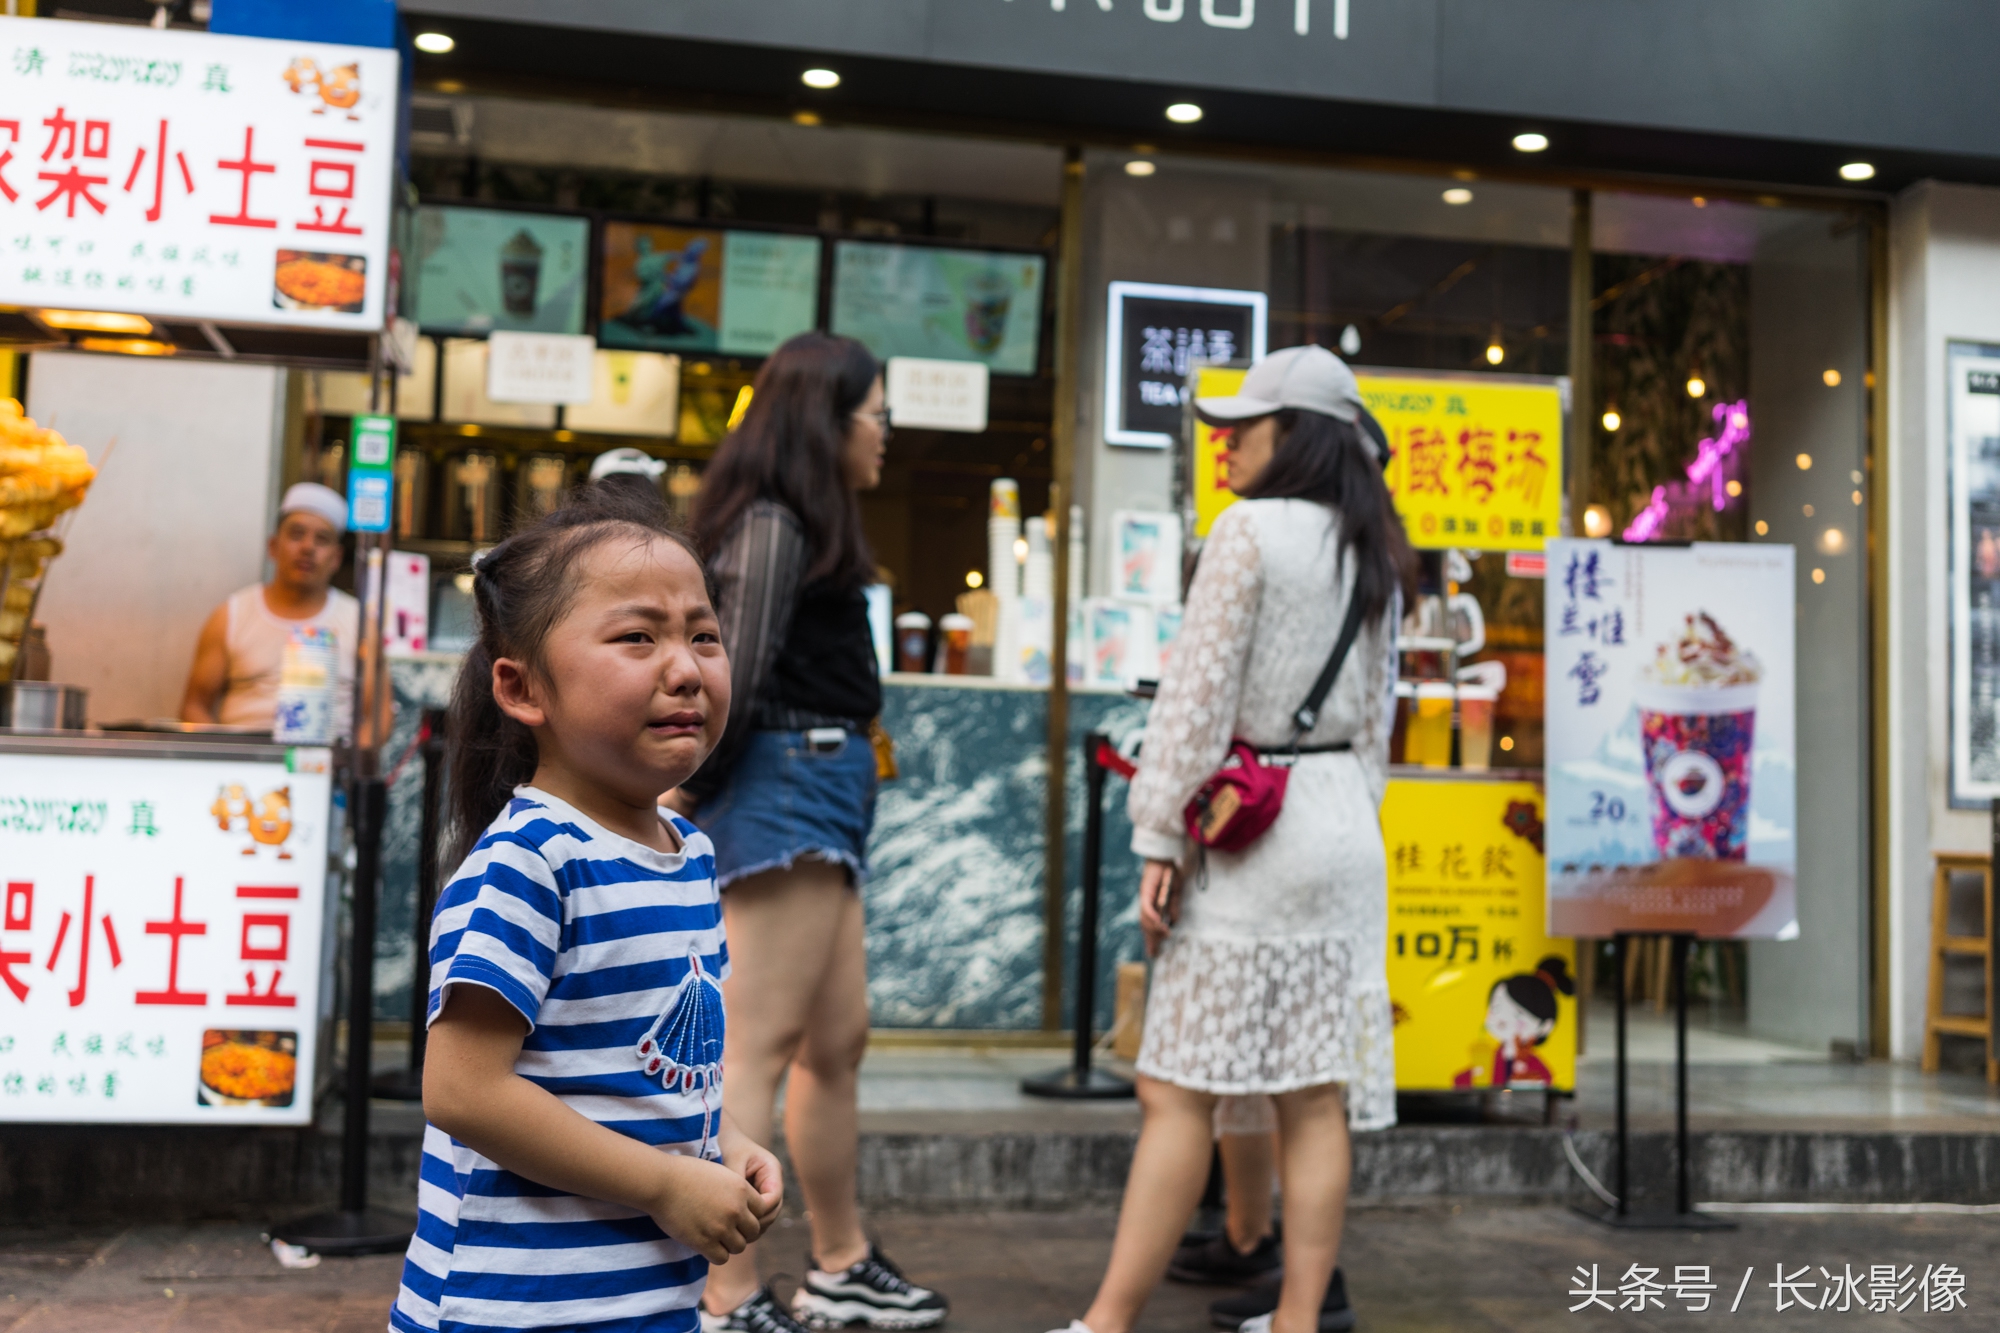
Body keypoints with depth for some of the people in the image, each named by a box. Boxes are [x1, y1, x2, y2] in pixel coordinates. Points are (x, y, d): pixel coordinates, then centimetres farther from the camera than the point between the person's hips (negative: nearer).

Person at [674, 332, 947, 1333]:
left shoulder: (797, 523, 18)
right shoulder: (773, 523, -11)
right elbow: (736, 679, -18)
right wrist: (688, 797, -8)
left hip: (818, 798, 10)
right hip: (786, 788, -10)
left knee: (836, 1041, 16)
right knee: (758, 1051, -7)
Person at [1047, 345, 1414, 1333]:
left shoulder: (1251, 530, -9)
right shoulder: (1374, 557, 13)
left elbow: (1198, 694, -13)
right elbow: (1375, 715, 16)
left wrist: (1158, 840, -11)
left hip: (1250, 829, -7)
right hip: (1343, 829, 8)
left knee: (1179, 1091, -5)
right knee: (1316, 1098, 7)